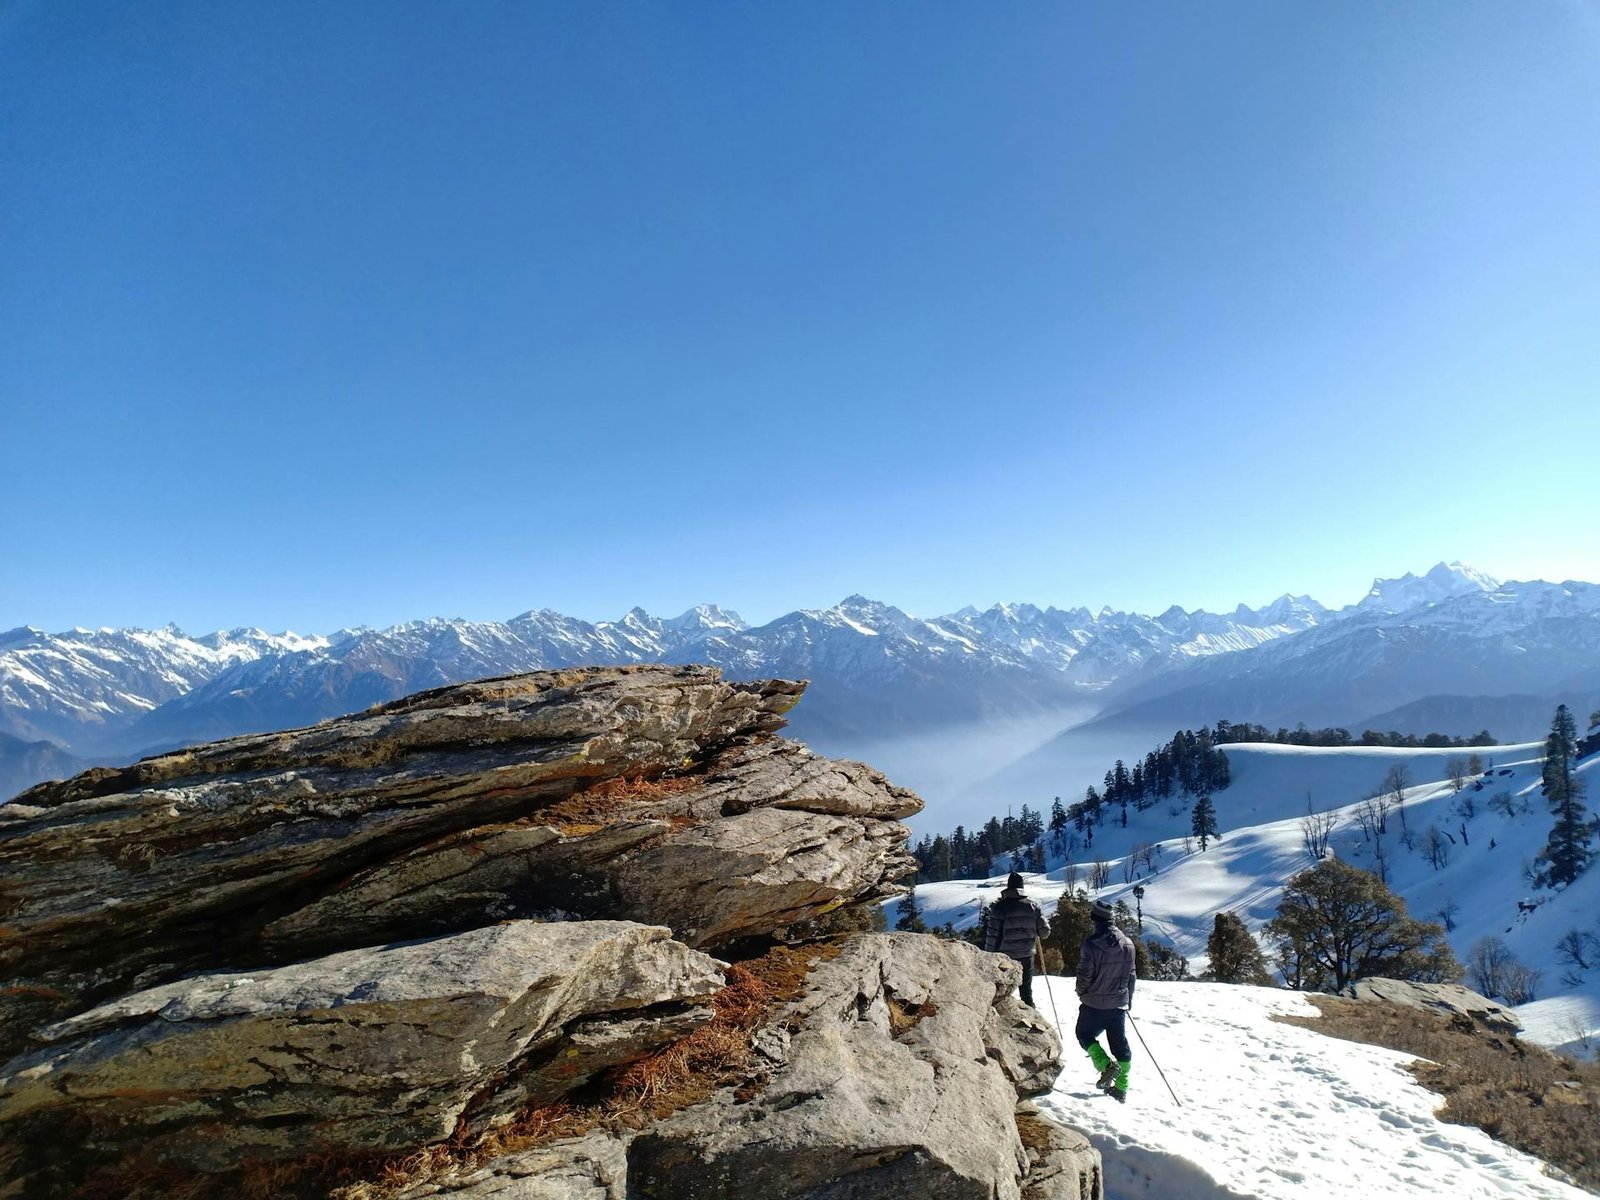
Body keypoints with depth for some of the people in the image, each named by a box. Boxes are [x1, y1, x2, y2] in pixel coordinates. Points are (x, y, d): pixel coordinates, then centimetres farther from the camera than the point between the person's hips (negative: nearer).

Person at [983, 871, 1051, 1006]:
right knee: (1027, 990, 16)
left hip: (1005, 957, -3)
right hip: (1027, 955, 3)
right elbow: (1045, 931, -1)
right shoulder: (1032, 906, -3)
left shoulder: (999, 907, -13)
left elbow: (992, 936, -13)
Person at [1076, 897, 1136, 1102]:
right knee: (1120, 1043, 14)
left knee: (1084, 1034, 14)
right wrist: (1129, 999, 21)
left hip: (1095, 1003, -5)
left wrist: (1081, 993, 5)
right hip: (1119, 1004, 5)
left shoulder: (1091, 944, -19)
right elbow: (1131, 974, 8)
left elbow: (1084, 975, -15)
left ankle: (1106, 1065, -7)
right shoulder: (1127, 944, -1)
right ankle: (1121, 1089, 17)